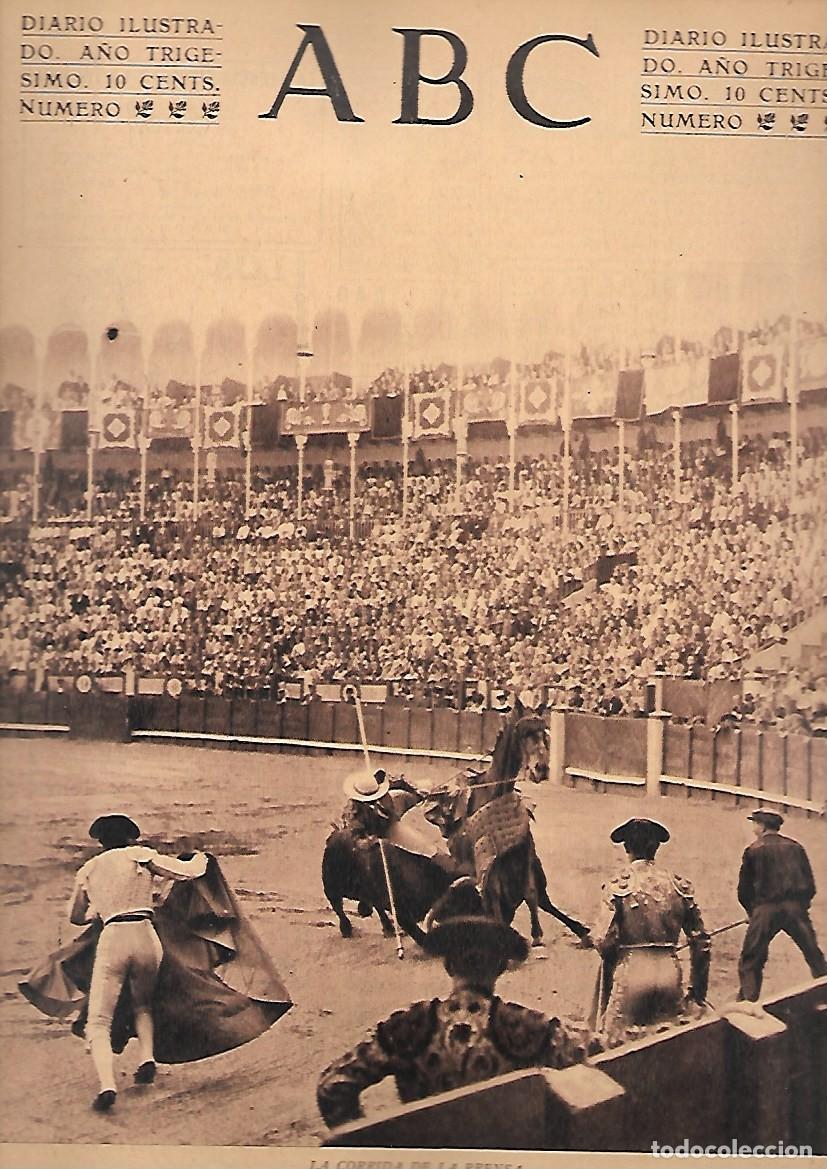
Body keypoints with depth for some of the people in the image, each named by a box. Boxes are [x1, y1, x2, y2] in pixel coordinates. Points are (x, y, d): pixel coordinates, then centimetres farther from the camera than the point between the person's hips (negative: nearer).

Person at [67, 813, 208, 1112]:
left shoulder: (87, 870, 18)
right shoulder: (139, 855, 9)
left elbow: (75, 917, 31)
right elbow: (188, 871, 2)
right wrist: (200, 858, 24)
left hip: (111, 938, 0)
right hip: (146, 937, 0)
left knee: (98, 1022, 1)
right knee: (143, 1004, 26)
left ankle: (107, 1085, -19)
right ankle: (147, 1057, 5)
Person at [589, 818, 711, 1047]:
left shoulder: (619, 885, -7)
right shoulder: (679, 885, 4)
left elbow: (604, 941, -13)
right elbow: (700, 941, 8)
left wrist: (590, 938, 11)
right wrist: (699, 990, 18)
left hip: (631, 969, -4)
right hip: (670, 970, 4)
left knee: (617, 1044, 9)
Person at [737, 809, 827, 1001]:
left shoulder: (754, 850, 6)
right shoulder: (795, 847, 14)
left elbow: (744, 890, 7)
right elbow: (810, 886, 12)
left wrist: (753, 911, 21)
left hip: (765, 908, -2)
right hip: (796, 907, 2)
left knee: (750, 961, 4)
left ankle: (748, 1004, -3)